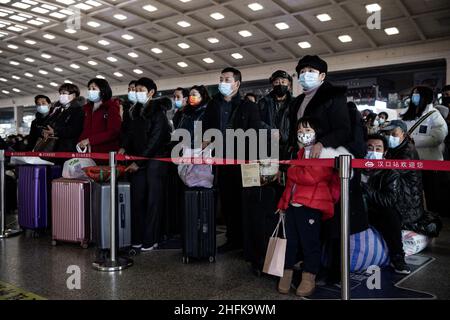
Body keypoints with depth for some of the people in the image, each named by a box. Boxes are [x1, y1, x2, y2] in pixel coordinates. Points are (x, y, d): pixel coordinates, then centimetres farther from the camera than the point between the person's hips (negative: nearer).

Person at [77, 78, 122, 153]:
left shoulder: (111, 107, -2)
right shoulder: (87, 108, 18)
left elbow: (113, 132, -13)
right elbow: (86, 130, 20)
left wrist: (89, 140, -16)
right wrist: (81, 142, -2)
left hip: (107, 151, -5)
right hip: (90, 151, 5)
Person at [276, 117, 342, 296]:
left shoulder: (323, 153, -3)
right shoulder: (298, 153, 21)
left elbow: (311, 177, -18)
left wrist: (292, 171, -3)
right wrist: (283, 202, 15)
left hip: (310, 205, -7)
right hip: (292, 204, 7)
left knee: (309, 242, 0)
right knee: (290, 240, 9)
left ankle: (309, 278, 9)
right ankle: (287, 274, 18)